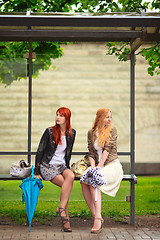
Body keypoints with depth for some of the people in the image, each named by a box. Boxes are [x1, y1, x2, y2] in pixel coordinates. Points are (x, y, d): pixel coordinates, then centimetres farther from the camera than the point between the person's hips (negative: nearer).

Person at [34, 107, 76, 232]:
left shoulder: (71, 133, 8)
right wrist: (37, 172, -7)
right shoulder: (50, 132, -5)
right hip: (47, 166, -4)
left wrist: (67, 168, 13)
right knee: (66, 184, -30)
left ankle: (61, 208, -27)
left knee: (71, 176, -32)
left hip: (62, 166, 4)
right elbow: (40, 152, -3)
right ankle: (66, 218, -23)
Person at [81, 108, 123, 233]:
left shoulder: (112, 130, 1)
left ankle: (98, 217, -37)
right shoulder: (91, 133, 12)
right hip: (98, 165, 4)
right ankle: (95, 216, -25)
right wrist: (93, 167, -11)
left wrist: (99, 166, -18)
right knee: (84, 181, -26)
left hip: (112, 164, -4)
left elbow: (107, 149, -9)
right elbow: (91, 152, 7)